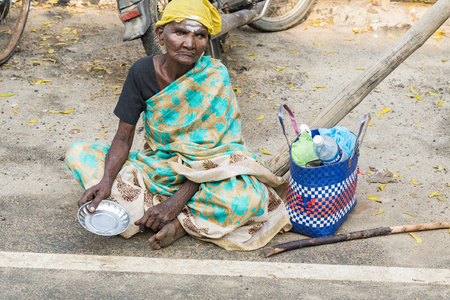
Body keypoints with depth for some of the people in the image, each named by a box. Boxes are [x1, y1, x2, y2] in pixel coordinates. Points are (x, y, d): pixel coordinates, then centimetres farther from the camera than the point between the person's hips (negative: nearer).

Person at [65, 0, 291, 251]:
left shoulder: (214, 77, -17)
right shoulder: (142, 72, -10)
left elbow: (211, 149, -19)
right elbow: (123, 138, -7)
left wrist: (177, 201, -28)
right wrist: (106, 180, -26)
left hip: (202, 173, -4)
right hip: (154, 169, 4)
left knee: (249, 198, -36)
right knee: (78, 154, -14)